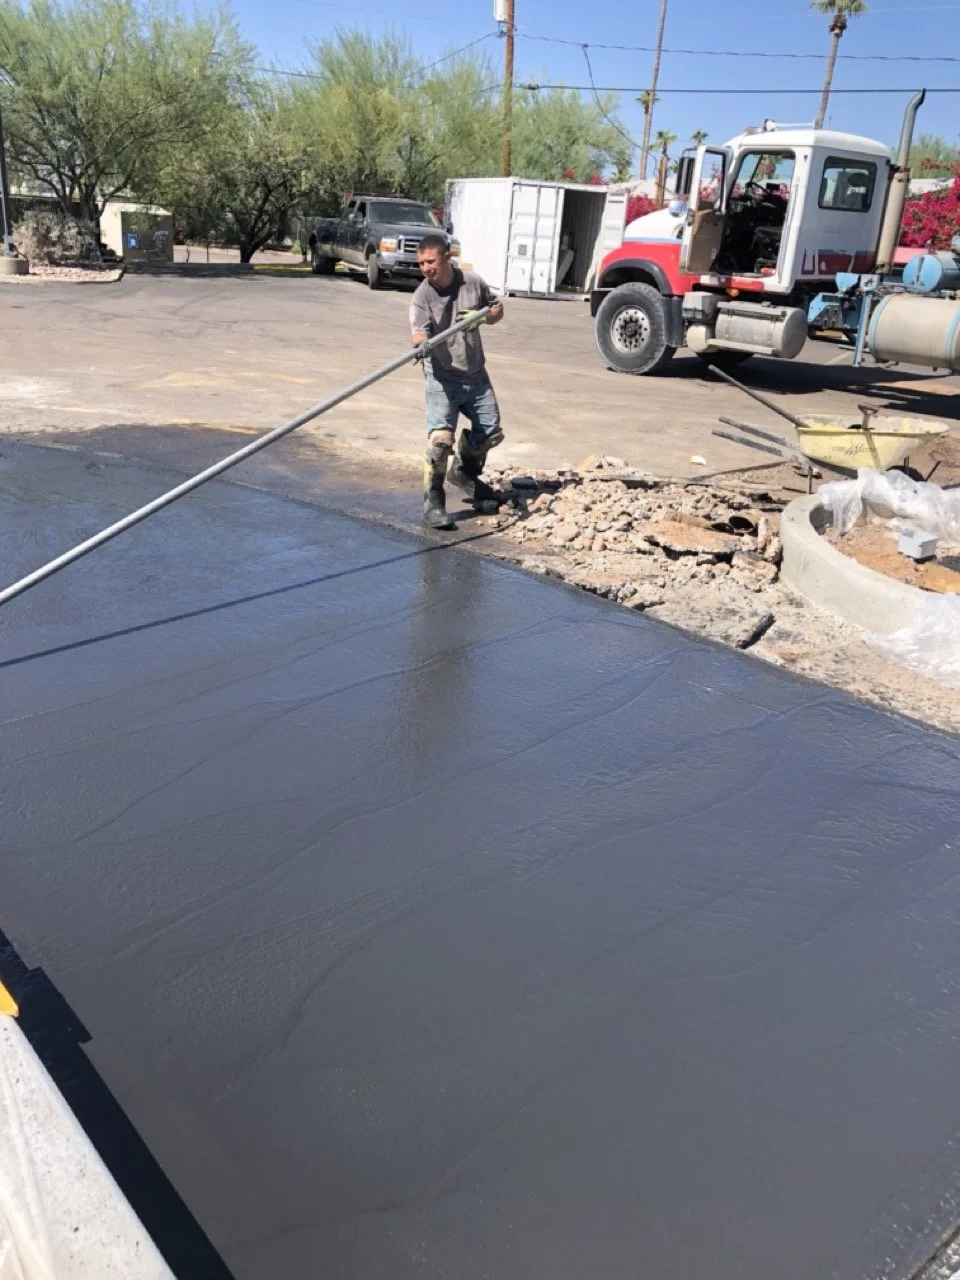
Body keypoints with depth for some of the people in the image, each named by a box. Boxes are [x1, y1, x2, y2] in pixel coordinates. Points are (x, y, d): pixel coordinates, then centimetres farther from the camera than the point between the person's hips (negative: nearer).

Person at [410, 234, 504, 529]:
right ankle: (433, 502, -9)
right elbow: (420, 330, -27)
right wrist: (420, 345, -52)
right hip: (442, 377, -5)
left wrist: (481, 316, -10)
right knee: (440, 438, -20)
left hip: (475, 374, 5)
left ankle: (465, 473, 42)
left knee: (490, 432, 15)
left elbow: (497, 308, 13)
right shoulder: (422, 296, -13)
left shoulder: (473, 282, -1)